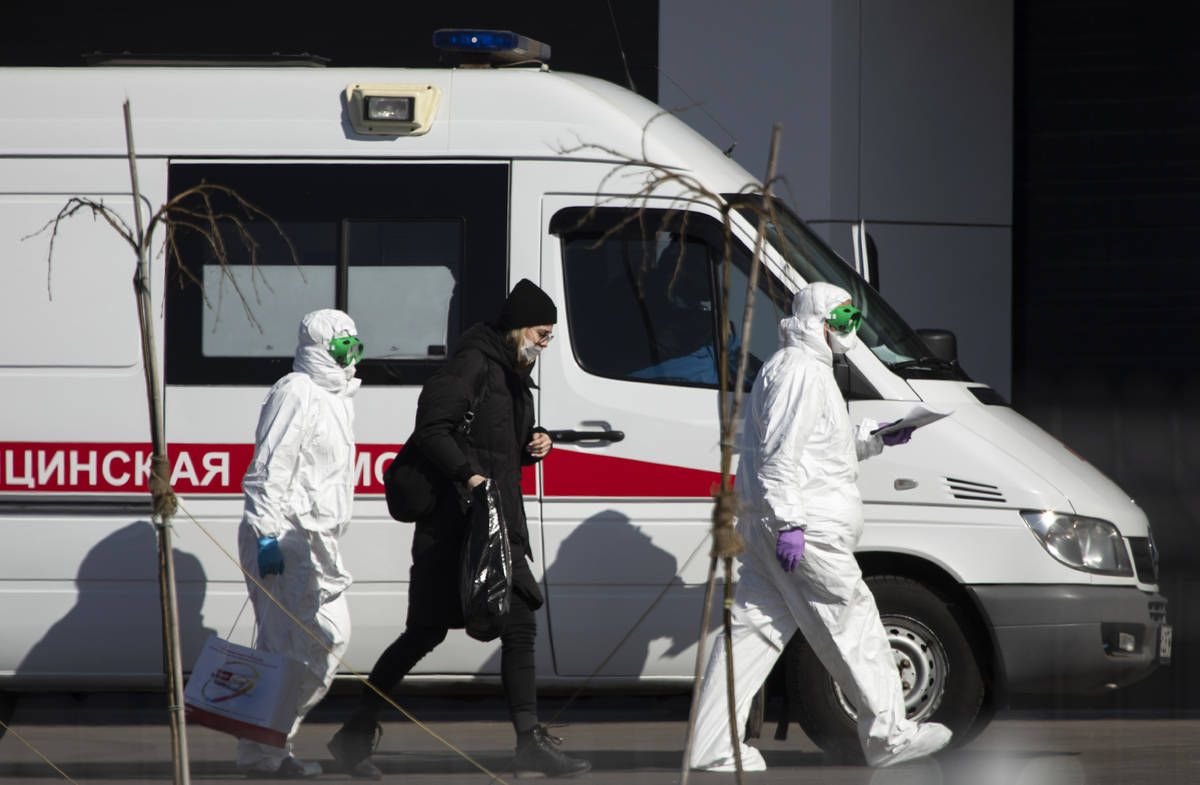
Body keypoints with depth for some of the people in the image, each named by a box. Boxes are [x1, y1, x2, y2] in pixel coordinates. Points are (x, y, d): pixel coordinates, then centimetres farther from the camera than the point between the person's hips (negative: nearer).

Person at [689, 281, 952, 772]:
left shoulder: (809, 370, 23)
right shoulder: (799, 372, -12)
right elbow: (780, 452, -21)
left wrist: (875, 438, 20)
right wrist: (789, 523, -26)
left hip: (762, 525, 11)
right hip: (803, 528, -11)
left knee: (754, 629, 6)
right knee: (851, 620, 0)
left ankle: (712, 748, 1)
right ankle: (888, 735, 9)